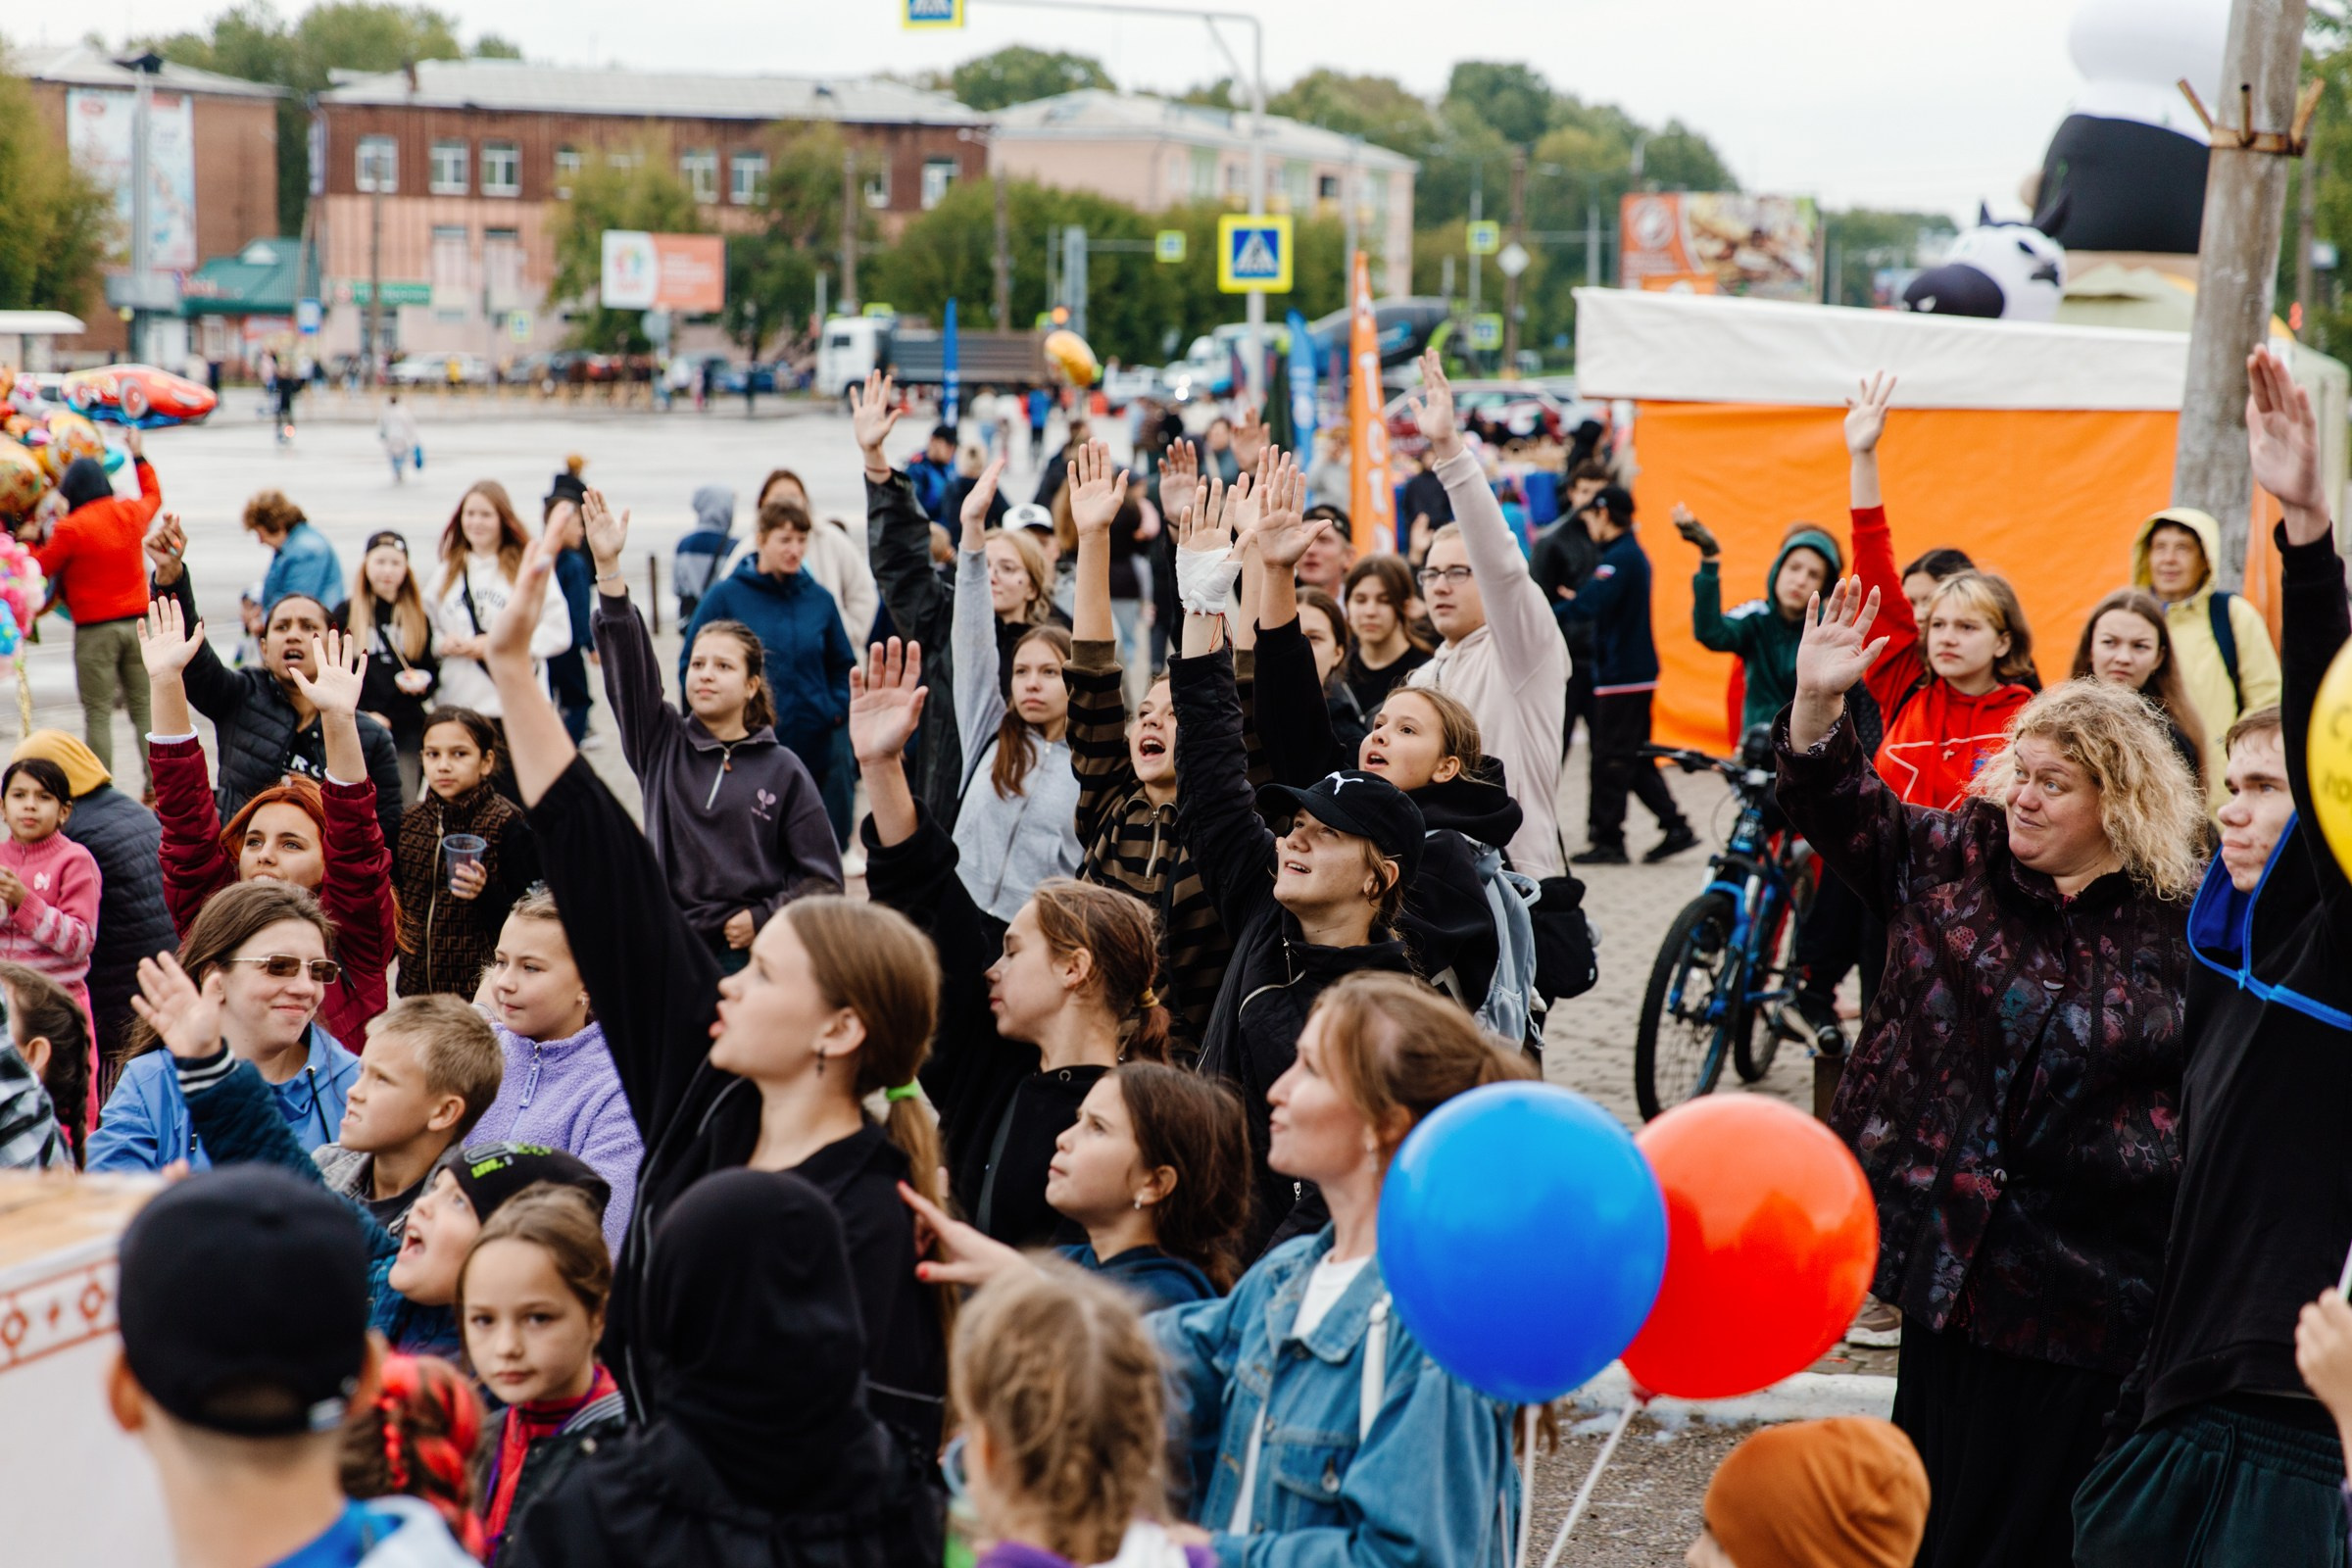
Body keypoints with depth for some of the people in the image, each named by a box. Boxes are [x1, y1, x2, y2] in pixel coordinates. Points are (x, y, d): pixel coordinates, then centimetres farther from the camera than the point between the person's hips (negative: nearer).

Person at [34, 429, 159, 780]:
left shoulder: (70, 528, -12)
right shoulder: (131, 513, 3)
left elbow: (41, 568, 0)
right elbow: (153, 495, 27)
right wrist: (139, 456, 37)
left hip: (95, 629, -4)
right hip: (137, 622, 5)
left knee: (98, 713, 1)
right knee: (144, 708, 8)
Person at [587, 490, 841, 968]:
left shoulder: (784, 769, 1)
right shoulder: (662, 745, 6)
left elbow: (823, 879, 3)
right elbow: (629, 665, -7)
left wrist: (762, 919, -8)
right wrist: (608, 567, -16)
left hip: (757, 960, -2)